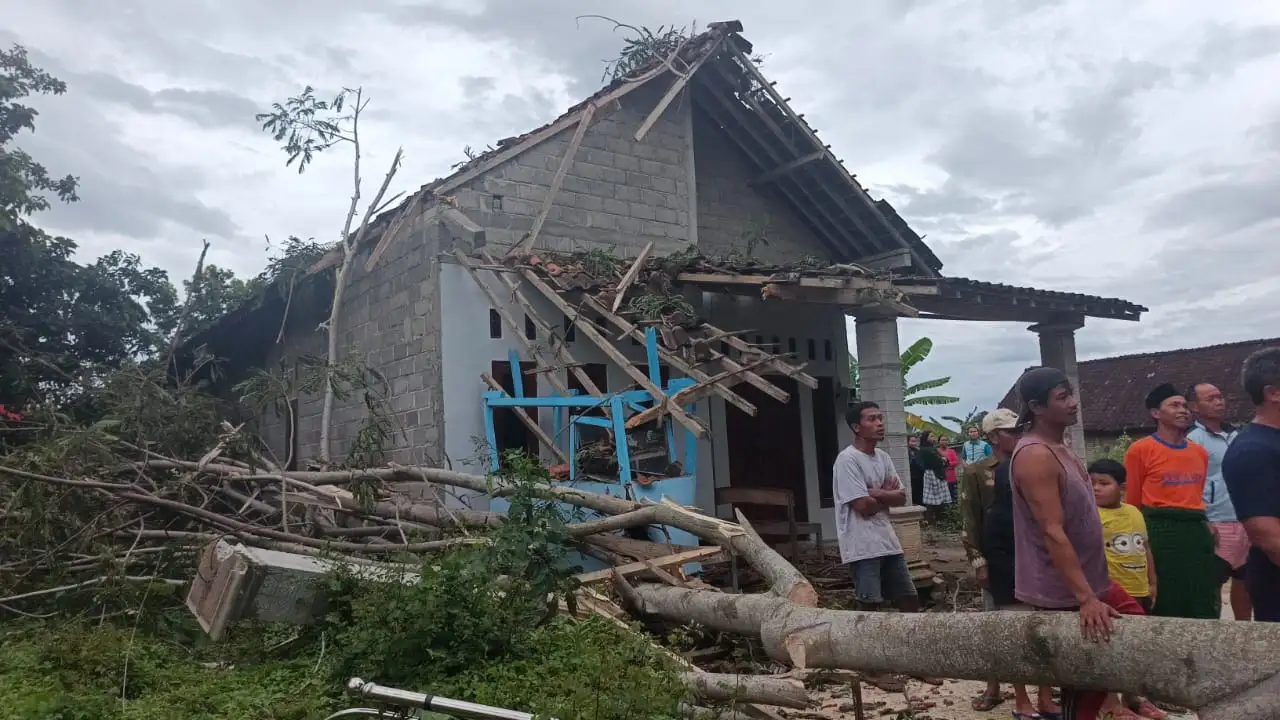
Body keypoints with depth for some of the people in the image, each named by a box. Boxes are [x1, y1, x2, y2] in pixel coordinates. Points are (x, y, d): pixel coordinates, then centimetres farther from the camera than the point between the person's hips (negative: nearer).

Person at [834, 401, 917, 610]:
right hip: (863, 546, -8)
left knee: (910, 600, 14)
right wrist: (887, 493, -1)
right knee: (871, 606, -3)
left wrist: (877, 493, -12)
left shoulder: (883, 457, 11)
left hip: (888, 540, 8)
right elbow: (864, 506, -19)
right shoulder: (847, 459, -14)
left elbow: (901, 497, 6)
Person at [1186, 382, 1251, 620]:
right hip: (1217, 526, -7)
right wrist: (1203, 524, -18)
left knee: (1245, 580, 16)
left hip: (1247, 523, 7)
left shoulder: (1236, 436, 12)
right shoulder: (1192, 440, -9)